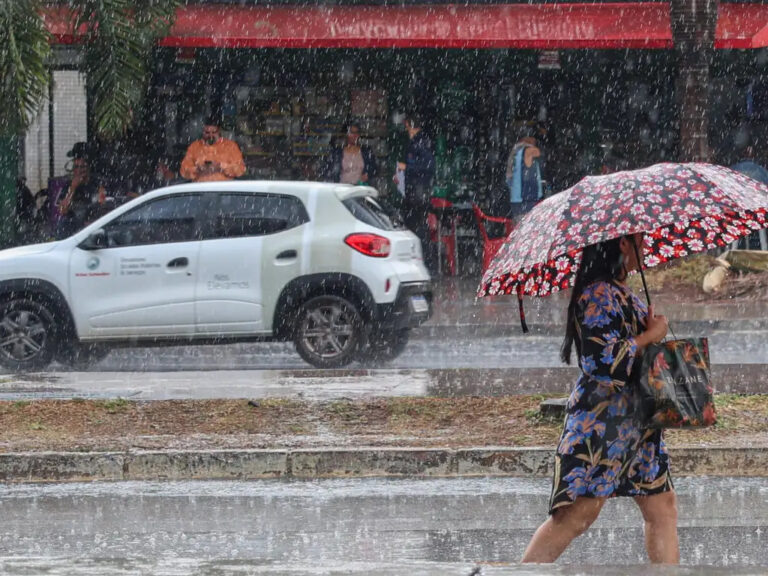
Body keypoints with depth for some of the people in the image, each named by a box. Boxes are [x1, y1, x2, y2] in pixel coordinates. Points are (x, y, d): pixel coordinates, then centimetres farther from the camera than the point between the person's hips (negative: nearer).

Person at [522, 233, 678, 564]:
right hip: (601, 422, -10)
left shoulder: (622, 294, 16)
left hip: (637, 425, 10)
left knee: (662, 505, 8)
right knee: (578, 513, -14)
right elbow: (604, 360, -24)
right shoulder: (599, 295, -15)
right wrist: (650, 336, -13)